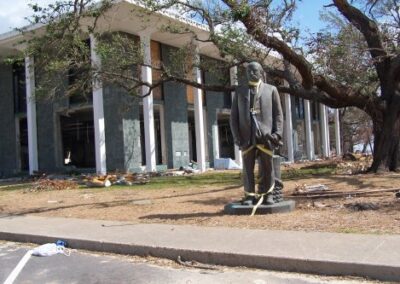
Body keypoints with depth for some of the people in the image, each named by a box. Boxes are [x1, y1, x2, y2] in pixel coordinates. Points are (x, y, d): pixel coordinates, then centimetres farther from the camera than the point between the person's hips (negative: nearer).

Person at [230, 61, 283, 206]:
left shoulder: (271, 90, 10)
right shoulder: (239, 91, 13)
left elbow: (278, 113, 7)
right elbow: (234, 115, 10)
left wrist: (277, 133, -6)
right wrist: (236, 136, -1)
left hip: (265, 135, -1)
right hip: (247, 136, 1)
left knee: (267, 167, 2)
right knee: (248, 168, 2)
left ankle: (267, 194, 11)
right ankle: (249, 196, 9)